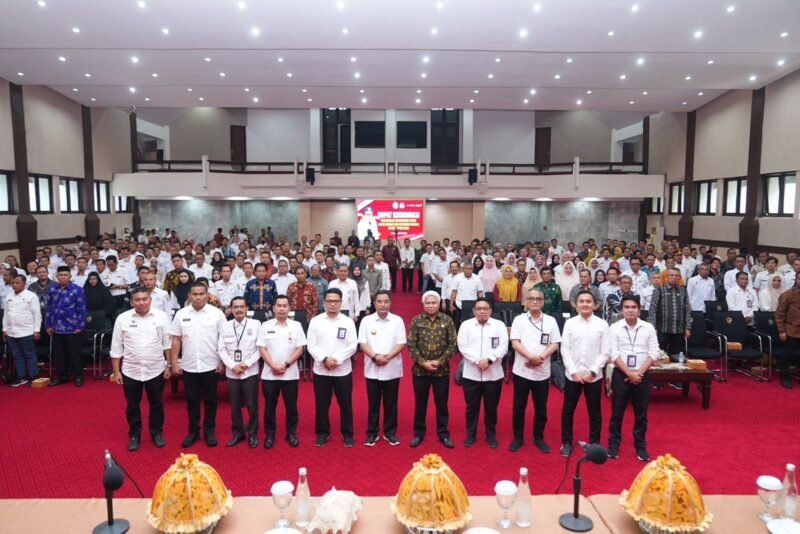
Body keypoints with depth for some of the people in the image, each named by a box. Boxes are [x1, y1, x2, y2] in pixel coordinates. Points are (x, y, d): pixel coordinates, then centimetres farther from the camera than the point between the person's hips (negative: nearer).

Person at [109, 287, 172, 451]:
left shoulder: (161, 316, -5)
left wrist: (169, 365, -1)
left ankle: (157, 432, 29)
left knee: (157, 404, 12)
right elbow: (116, 348, 1)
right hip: (130, 371, 1)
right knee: (132, 406, 13)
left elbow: (167, 343, 0)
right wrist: (116, 371, 0)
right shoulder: (122, 319, -4)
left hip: (156, 370, 0)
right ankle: (134, 435, 30)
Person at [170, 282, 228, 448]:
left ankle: (209, 431, 22)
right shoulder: (181, 314, 0)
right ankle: (193, 431, 26)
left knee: (210, 399, 9)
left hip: (210, 365, -1)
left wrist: (222, 362, -4)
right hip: (188, 366, 2)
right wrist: (174, 362, 2)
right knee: (192, 400, 12)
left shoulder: (217, 313, -5)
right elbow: (176, 340, 5)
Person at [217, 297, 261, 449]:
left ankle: (252, 434, 20)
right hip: (231, 372, 2)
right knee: (235, 405, 11)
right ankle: (238, 433, 25)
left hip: (250, 372, -2)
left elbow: (260, 348, -4)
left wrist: (247, 364, -13)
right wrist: (232, 366, -10)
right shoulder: (225, 326, 4)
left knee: (252, 404, 4)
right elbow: (221, 349, 2)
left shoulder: (256, 324, -2)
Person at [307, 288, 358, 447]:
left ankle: (347, 434, 22)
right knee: (321, 404, 9)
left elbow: (353, 346, -5)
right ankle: (322, 433, 25)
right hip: (321, 370, 1)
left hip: (343, 370, 0)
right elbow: (311, 345, -3)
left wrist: (337, 359, -15)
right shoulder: (315, 321, 1)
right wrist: (325, 359, -17)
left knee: (345, 404, 8)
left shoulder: (348, 322, 0)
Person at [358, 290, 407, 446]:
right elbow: (362, 343, -3)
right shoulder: (366, 320, 0)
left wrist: (387, 357, -16)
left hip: (392, 370, 0)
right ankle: (372, 433, 21)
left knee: (391, 403, 9)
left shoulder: (397, 321, -1)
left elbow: (401, 344, -5)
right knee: (373, 403, 9)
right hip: (372, 370, 0)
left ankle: (390, 432, 22)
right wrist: (375, 356, -18)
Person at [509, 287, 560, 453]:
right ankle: (518, 438, 19)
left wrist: (541, 357, -16)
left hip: (542, 372, 1)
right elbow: (515, 343, -7)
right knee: (519, 407, 6)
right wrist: (531, 356, -20)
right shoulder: (519, 320, 0)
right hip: (522, 370, -1)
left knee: (541, 408, 10)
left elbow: (555, 344, 0)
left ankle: (539, 438, 25)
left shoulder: (551, 321, 4)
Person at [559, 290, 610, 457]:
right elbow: (565, 350, -2)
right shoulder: (569, 323, -1)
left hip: (594, 376, 0)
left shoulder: (602, 324, -2)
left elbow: (605, 352, -3)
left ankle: (594, 443, 26)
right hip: (572, 375, 1)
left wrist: (592, 372, -10)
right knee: (568, 410, 9)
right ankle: (566, 443, 23)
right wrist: (574, 372, -10)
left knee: (594, 412, 11)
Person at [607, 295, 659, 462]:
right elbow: (614, 355, -7)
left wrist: (640, 372, -11)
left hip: (642, 375, 1)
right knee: (617, 411, 6)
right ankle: (613, 444, 17)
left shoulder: (648, 328, 0)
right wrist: (629, 373, -14)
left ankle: (640, 446, 22)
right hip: (621, 374, -1)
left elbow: (653, 353, -2)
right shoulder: (615, 328, -4)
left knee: (641, 413, 9)